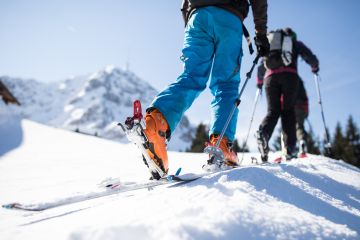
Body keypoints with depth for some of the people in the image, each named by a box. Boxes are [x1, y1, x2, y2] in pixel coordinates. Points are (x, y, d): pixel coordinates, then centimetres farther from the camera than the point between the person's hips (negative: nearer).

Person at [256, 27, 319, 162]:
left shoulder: (269, 45, 33)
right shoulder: (295, 43, 25)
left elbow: (261, 67, 32)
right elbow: (311, 58, 14)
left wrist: (259, 81, 47)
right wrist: (315, 67, 35)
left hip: (271, 76, 2)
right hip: (289, 75, -2)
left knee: (273, 111, 3)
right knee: (288, 110, 4)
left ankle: (263, 132, -30)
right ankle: (290, 149, -5)